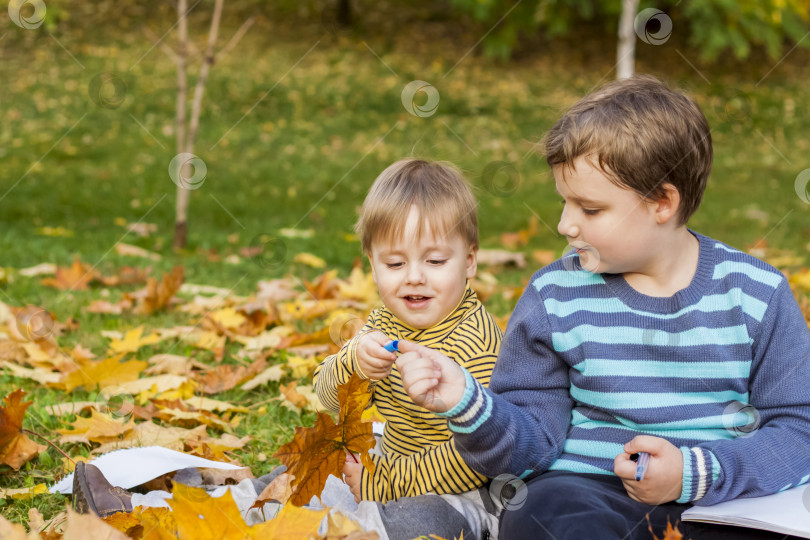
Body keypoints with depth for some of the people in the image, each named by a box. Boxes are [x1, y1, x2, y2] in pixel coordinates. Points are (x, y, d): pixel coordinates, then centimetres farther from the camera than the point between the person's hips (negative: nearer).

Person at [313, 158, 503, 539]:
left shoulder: (474, 346, -25)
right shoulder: (384, 324, 2)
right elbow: (330, 395, 0)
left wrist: (382, 482, -24)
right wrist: (354, 362, -25)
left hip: (455, 493, -8)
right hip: (396, 469, 8)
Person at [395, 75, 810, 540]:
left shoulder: (756, 293, 1)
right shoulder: (554, 297, 4)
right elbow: (531, 441, 3)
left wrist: (696, 473, -16)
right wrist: (466, 402, -18)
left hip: (727, 498, 0)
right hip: (588, 488, 0)